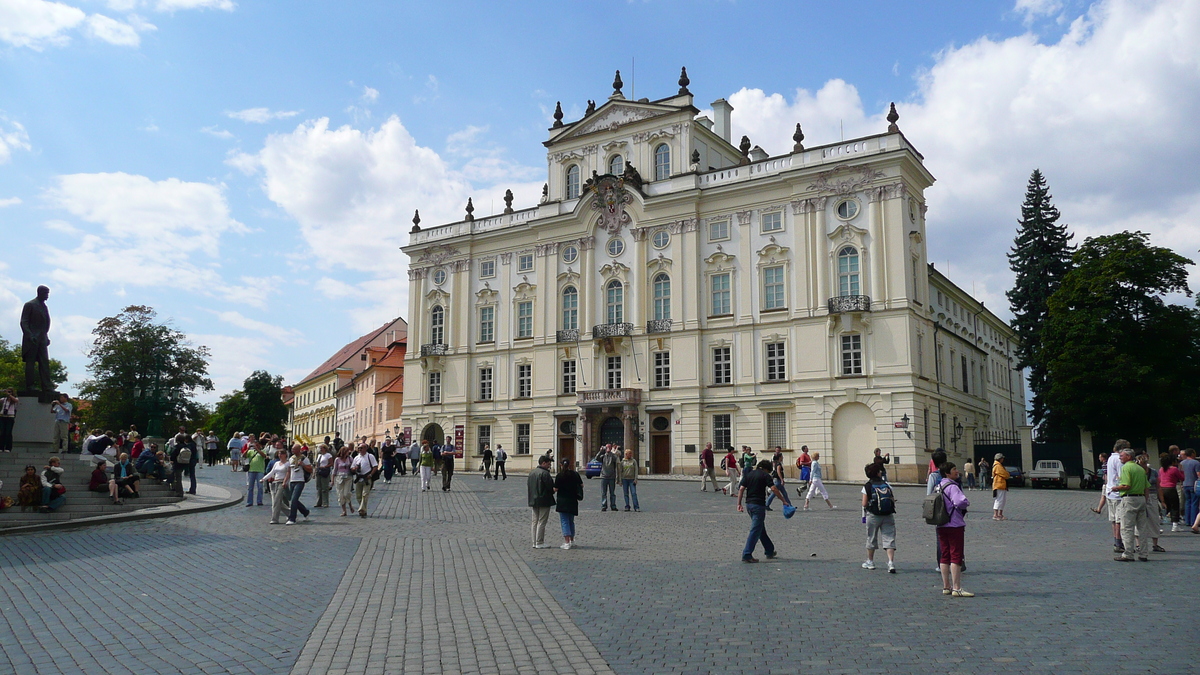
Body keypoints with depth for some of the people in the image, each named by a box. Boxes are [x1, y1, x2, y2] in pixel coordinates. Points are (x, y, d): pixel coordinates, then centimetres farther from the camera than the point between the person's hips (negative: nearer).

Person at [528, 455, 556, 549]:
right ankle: (540, 543, -1)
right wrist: (553, 490, 5)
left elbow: (528, 485, 14)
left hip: (534, 501, 8)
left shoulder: (532, 473, 10)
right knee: (541, 522, -3)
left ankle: (535, 542, 17)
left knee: (535, 521, 13)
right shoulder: (545, 473, -16)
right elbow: (551, 487, -16)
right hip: (544, 501, -8)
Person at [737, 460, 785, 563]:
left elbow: (741, 489, 4)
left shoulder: (748, 474, 11)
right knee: (755, 531, -4)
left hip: (748, 504, 7)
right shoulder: (765, 475, -5)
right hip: (759, 505, -7)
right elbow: (773, 489, -15)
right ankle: (747, 555, -8)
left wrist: (739, 503, 5)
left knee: (761, 529, 19)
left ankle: (770, 551, 31)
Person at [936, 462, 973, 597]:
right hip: (955, 525, -8)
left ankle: (946, 587, 17)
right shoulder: (952, 487, -15)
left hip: (941, 525, 8)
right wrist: (967, 502, -7)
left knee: (945, 556, 12)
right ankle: (956, 588, -5)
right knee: (956, 556, -5)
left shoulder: (938, 486, 12)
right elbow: (960, 502, -30)